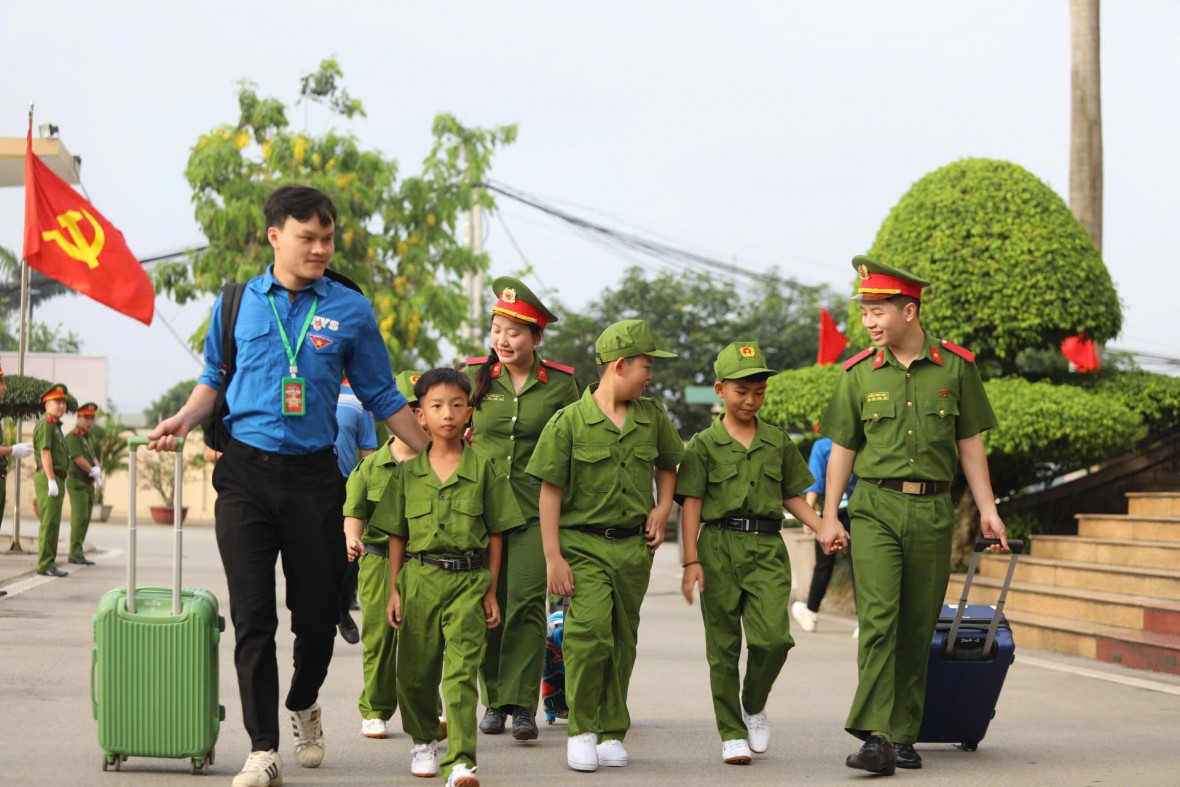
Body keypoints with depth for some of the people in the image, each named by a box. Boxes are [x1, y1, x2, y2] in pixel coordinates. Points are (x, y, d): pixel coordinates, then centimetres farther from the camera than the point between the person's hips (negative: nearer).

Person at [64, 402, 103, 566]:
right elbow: (78, 459, -17)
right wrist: (93, 471, -7)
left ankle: (75, 554, 8)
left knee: (84, 520, 6)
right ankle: (77, 553, -17)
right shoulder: (73, 436, -8)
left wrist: (97, 470, -8)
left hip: (88, 484, 9)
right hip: (77, 482, -9)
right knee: (80, 517, -15)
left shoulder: (86, 438, 20)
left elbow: (93, 459, 13)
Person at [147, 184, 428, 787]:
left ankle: (303, 705, 35)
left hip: (314, 475, 0)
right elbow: (214, 378, 17)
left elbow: (382, 398, 9)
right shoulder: (236, 303, 6)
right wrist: (185, 419, -3)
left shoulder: (350, 311, 3)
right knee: (252, 616, -3)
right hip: (245, 472, 0)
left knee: (318, 612, 5)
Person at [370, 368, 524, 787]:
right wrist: (394, 590, 6)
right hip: (418, 578, 2)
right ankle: (424, 741, 34)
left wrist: (491, 591, 4)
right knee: (416, 670, 10)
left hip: (468, 581, -2)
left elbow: (495, 534, 6)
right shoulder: (407, 472, 7)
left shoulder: (483, 469, 3)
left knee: (462, 673, -12)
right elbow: (397, 535, 11)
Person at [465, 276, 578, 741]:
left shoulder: (561, 384, 2)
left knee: (525, 602, -12)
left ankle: (523, 705, -9)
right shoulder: (474, 376, 5)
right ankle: (494, 701, 15)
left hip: (534, 508, -2)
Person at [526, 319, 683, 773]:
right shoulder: (568, 422, -6)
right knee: (591, 631, -18)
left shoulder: (653, 417, 7)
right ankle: (581, 731, -5)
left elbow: (668, 465, 27)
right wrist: (553, 557, -9)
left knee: (623, 641, 9)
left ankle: (612, 734, 19)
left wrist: (662, 508, 9)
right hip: (584, 544, -4)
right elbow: (550, 492, -5)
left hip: (634, 547, 5)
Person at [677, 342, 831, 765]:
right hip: (719, 546, -1)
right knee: (723, 646, 2)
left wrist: (825, 528, 2)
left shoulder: (778, 442, 11)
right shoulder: (704, 444, 4)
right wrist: (691, 560, -6)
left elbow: (792, 498, 17)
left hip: (767, 547, 1)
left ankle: (753, 705, 13)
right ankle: (732, 734, 11)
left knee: (774, 636, -14)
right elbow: (691, 505, 1)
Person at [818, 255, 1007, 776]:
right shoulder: (859, 375, 4)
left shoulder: (956, 367, 4)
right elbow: (842, 448, 9)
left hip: (933, 511, 1)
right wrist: (830, 516, 4)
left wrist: (988, 510, 4)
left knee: (917, 628, 5)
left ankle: (903, 737, 13)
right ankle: (874, 737, -21)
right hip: (875, 507, -1)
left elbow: (970, 444, 9)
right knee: (878, 618, -15)